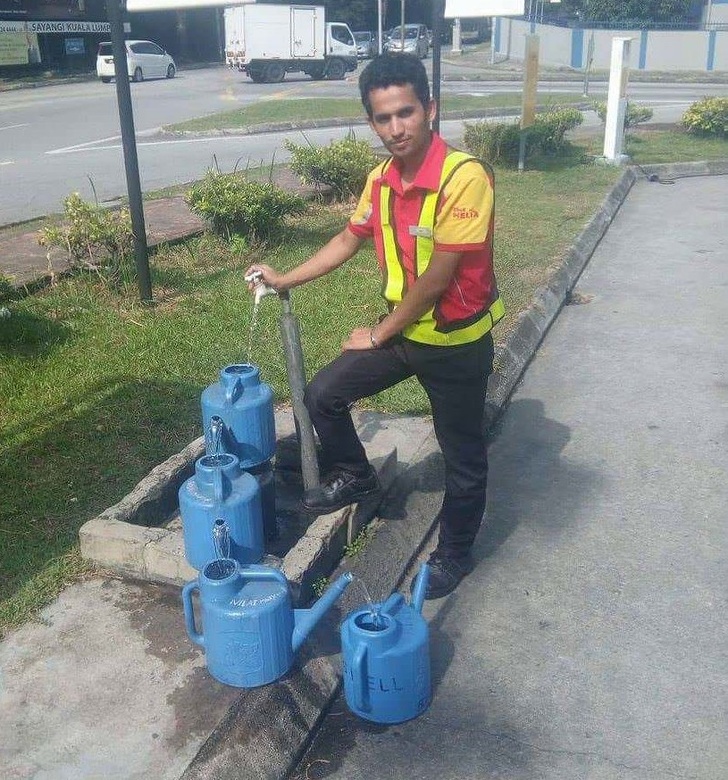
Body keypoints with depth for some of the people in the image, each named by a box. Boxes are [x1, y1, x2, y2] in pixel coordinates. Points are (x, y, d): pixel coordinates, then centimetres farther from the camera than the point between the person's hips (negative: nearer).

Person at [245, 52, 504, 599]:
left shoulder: (464, 176, -26)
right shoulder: (381, 179, -2)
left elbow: (438, 276, -24)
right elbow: (350, 240, 14)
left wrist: (379, 334, -13)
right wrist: (285, 279, 14)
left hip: (458, 342, -6)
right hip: (404, 331, 6)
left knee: (463, 456, 10)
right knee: (323, 395, 8)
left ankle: (455, 553, 33)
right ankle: (355, 476, 34)